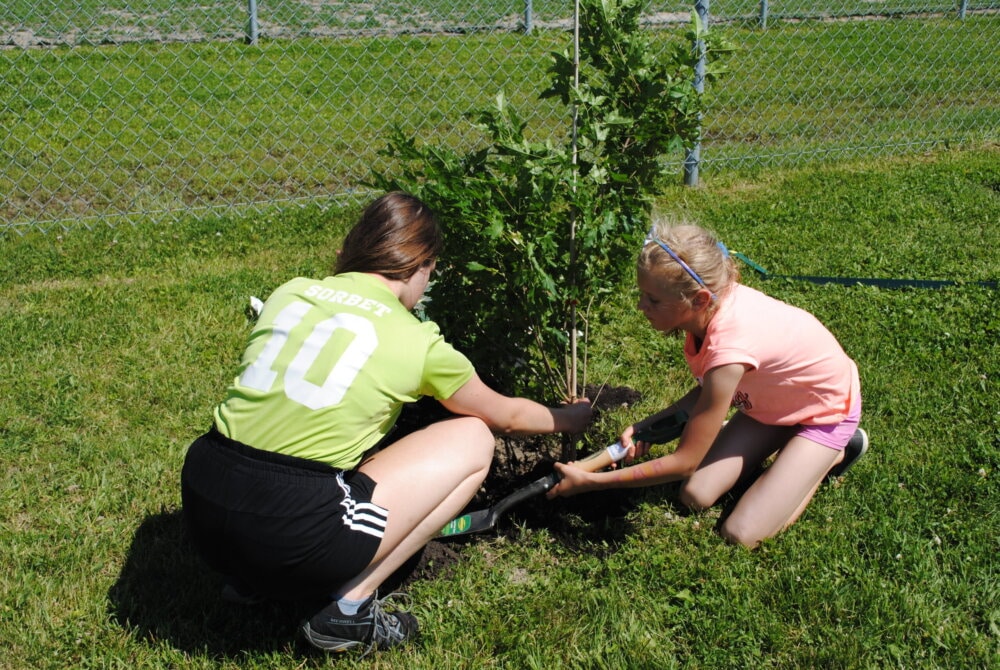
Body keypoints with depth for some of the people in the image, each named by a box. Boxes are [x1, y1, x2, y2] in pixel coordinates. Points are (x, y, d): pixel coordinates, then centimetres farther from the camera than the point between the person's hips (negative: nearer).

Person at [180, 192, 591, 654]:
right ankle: (351, 606, 4)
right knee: (474, 439, 8)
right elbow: (506, 415, 18)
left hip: (199, 507, 7)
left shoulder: (289, 292, 12)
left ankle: (251, 579, 20)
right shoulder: (417, 342, 1)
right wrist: (571, 418, 39)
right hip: (288, 537, -6)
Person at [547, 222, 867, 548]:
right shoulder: (713, 299, -20)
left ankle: (835, 453, 5)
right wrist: (646, 426, -16)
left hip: (826, 411, -6)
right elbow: (707, 390, -1)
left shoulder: (729, 349, -41)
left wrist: (588, 481, -25)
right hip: (773, 397, 6)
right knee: (696, 496, -7)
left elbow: (684, 462, -30)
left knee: (741, 535, -12)